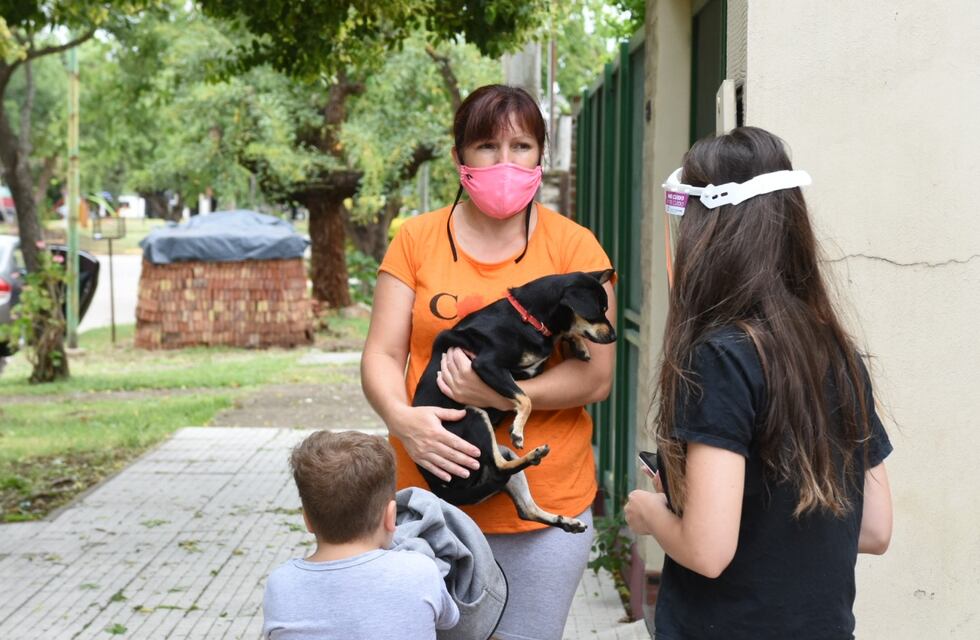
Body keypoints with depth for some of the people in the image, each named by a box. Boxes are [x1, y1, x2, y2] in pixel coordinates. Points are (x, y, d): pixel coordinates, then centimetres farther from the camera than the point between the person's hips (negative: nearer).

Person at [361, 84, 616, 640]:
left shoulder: (574, 246, -1)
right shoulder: (417, 239, 4)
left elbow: (597, 378, -7)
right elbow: (382, 356, 0)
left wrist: (501, 393, -21)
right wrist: (402, 417, -21)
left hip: (545, 509, -1)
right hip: (431, 496, 1)